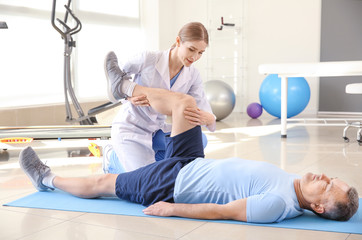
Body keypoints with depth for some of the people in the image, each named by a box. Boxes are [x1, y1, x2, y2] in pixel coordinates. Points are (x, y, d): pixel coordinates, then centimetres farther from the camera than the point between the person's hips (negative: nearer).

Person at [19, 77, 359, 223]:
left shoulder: (279, 204, -31)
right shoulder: (297, 184, -4)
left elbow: (222, 211, -28)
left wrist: (172, 209, -21)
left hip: (173, 185, -8)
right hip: (193, 165, 8)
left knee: (102, 183, 4)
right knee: (185, 102, 5)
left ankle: (47, 179, 30)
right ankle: (124, 86, 25)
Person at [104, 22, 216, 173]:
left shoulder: (193, 76, -7)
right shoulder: (148, 59, -20)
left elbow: (206, 113, -15)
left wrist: (207, 118, -41)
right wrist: (128, 97, -29)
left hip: (157, 130, 5)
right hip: (130, 128, -5)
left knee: (199, 139, -16)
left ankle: (149, 159, 6)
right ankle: (113, 158, 13)